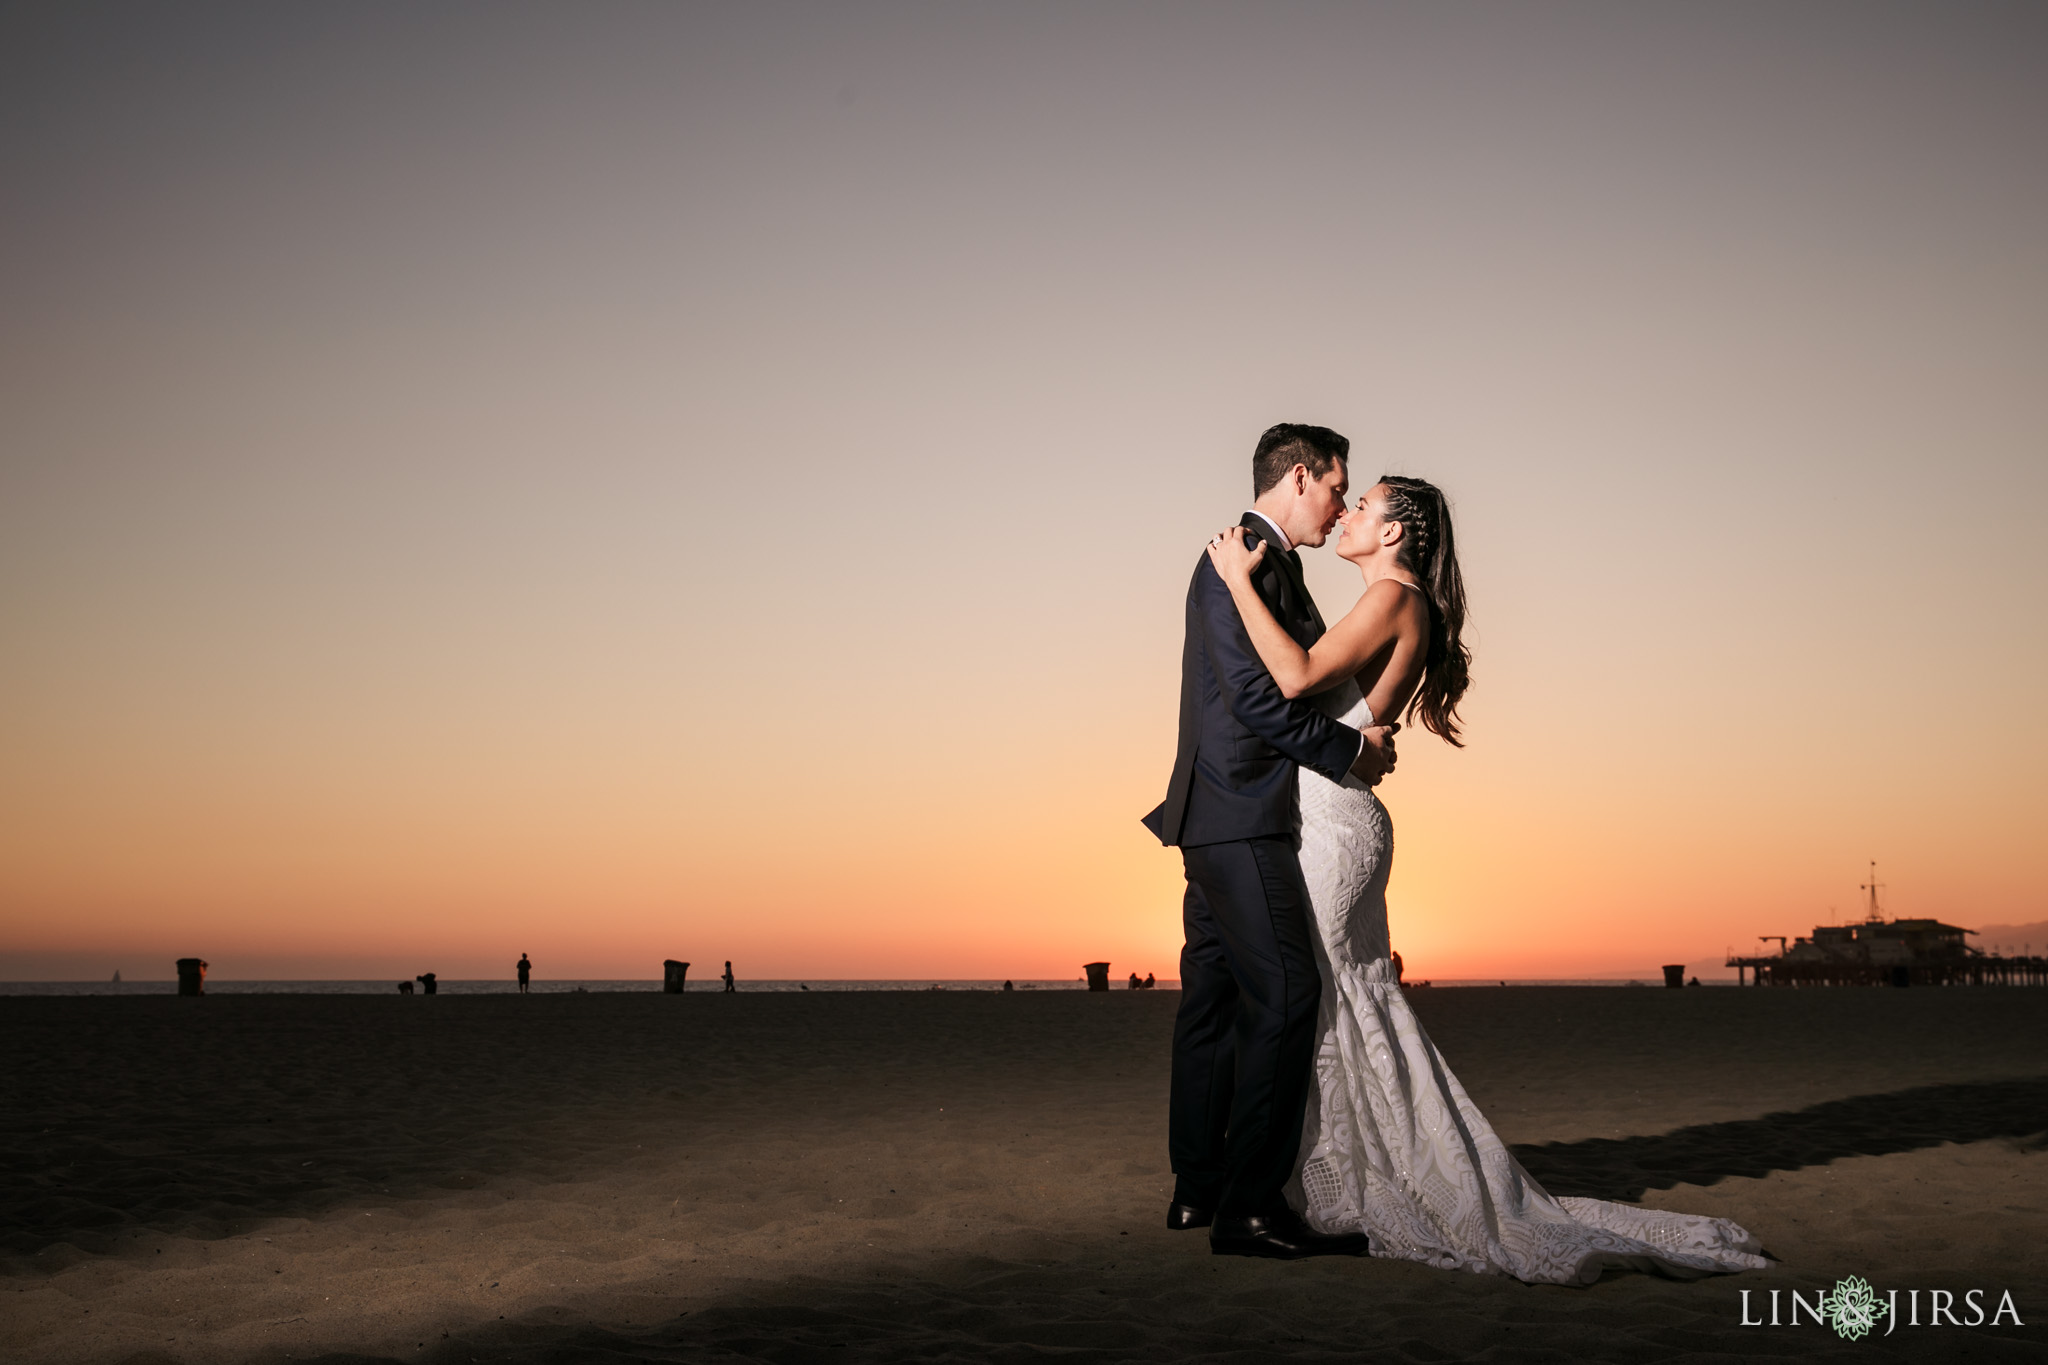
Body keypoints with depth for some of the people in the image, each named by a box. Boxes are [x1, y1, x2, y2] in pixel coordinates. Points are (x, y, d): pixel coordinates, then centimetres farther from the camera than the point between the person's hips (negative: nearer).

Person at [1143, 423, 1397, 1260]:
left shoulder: (1272, 566, 20)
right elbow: (1257, 696, -19)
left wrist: (1360, 735, 9)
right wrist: (1352, 752, -10)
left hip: (1225, 819, 11)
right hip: (1238, 817, -11)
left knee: (1215, 997, 12)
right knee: (1283, 996, -13)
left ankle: (1199, 1189, 19)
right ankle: (1249, 1208, -11)